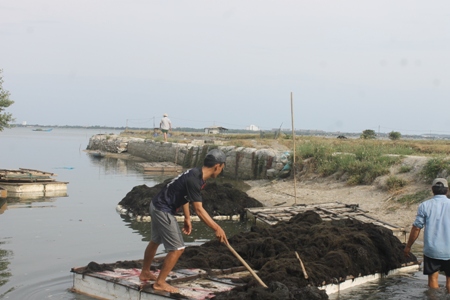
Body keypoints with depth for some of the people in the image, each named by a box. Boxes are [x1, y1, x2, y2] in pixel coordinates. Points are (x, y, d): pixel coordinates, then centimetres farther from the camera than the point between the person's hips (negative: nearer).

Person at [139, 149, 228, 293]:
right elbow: (199, 210, -27)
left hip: (157, 206, 10)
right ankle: (160, 283, 8)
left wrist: (187, 218, 20)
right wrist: (217, 229, -23)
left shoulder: (196, 173, 2)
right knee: (177, 248, -4)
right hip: (163, 211, -10)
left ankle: (145, 273, 46)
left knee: (155, 241, 26)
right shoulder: (194, 180, -27)